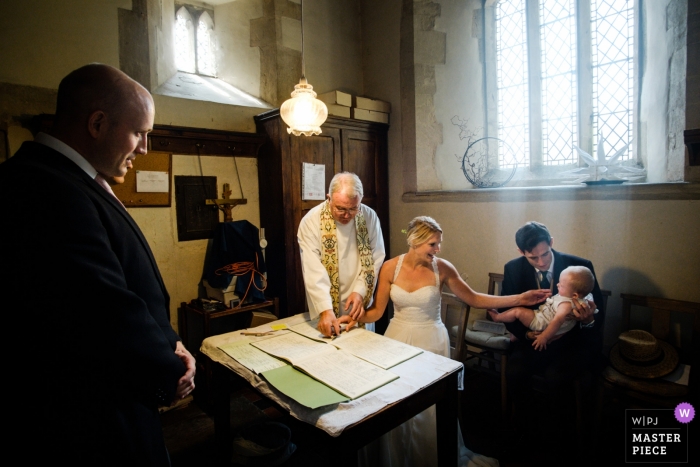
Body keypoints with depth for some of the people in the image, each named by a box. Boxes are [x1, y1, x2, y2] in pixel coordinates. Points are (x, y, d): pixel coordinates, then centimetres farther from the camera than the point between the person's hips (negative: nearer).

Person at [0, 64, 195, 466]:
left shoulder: (73, 183, 6)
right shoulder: (47, 193, -27)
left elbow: (131, 286, 8)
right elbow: (109, 318, -30)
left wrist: (169, 343, -2)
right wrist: (170, 376, -13)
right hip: (90, 431, -9)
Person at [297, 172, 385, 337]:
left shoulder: (370, 217, -6)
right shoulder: (311, 221, -16)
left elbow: (376, 260, -2)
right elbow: (314, 271, -21)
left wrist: (360, 291, -15)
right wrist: (325, 310, -29)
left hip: (360, 307, 3)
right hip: (325, 309, -2)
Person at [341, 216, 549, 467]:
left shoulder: (442, 268, -10)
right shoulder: (390, 268, -9)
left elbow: (474, 299, -2)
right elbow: (377, 311, -6)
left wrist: (519, 299, -8)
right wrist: (354, 319, -25)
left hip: (431, 342, -1)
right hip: (398, 339, 1)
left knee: (431, 409, 3)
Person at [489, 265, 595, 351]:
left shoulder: (566, 304, -37)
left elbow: (558, 320, -47)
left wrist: (544, 337, -47)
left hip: (541, 323, -10)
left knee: (518, 311, -9)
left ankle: (497, 317, 16)